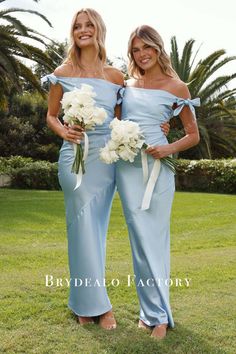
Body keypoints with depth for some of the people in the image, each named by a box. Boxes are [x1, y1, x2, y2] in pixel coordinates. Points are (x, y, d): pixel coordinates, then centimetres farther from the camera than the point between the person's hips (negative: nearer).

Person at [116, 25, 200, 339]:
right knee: (142, 240, 3)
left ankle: (155, 312, 16)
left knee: (156, 238, 2)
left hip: (158, 167, -3)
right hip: (127, 166, 3)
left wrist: (169, 149, -13)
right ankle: (156, 311, 15)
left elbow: (193, 136, 5)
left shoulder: (176, 87, 3)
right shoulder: (127, 85, 14)